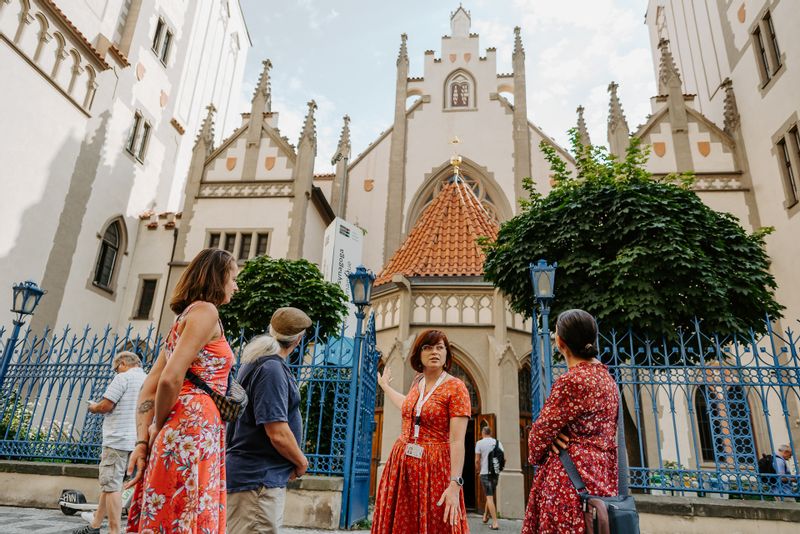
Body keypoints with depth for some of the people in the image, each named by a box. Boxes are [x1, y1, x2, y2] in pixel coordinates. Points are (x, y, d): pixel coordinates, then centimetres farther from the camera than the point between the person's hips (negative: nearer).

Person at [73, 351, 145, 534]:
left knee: (111, 485, -3)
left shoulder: (123, 377, -8)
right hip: (136, 441, 8)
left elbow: (106, 405, -13)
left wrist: (93, 407, 8)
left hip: (118, 439, -8)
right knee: (109, 483, 20)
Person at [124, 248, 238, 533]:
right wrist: (159, 427, -2)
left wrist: (143, 440, 10)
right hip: (195, 427, -9)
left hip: (177, 433, 9)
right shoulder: (206, 310, -6)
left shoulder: (184, 316, 21)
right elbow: (170, 379, -17)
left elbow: (149, 387, 17)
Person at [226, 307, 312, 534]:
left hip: (255, 475, 10)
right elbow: (278, 434, -25)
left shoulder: (257, 362, 10)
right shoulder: (272, 368, -21)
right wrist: (302, 462, -7)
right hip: (257, 480, -10)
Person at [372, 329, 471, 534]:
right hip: (402, 464, 6)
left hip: (434, 468, -6)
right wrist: (384, 385, 43)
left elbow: (457, 441, -18)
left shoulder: (456, 387, -12)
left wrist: (455, 485, -25)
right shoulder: (417, 382, 8)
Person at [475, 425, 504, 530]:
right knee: (490, 495, 20)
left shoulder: (480, 443, -5)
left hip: (485, 473, -4)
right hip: (495, 472, 4)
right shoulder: (497, 442, 5)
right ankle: (485, 516, 33)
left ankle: (495, 523, -8)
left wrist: (478, 469, 10)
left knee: (489, 497, -3)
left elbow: (477, 460, -7)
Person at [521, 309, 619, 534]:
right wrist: (554, 436, 0)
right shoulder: (605, 377, 10)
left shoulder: (572, 381, -19)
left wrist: (536, 454, 8)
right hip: (600, 478, 9)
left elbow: (542, 428, -11)